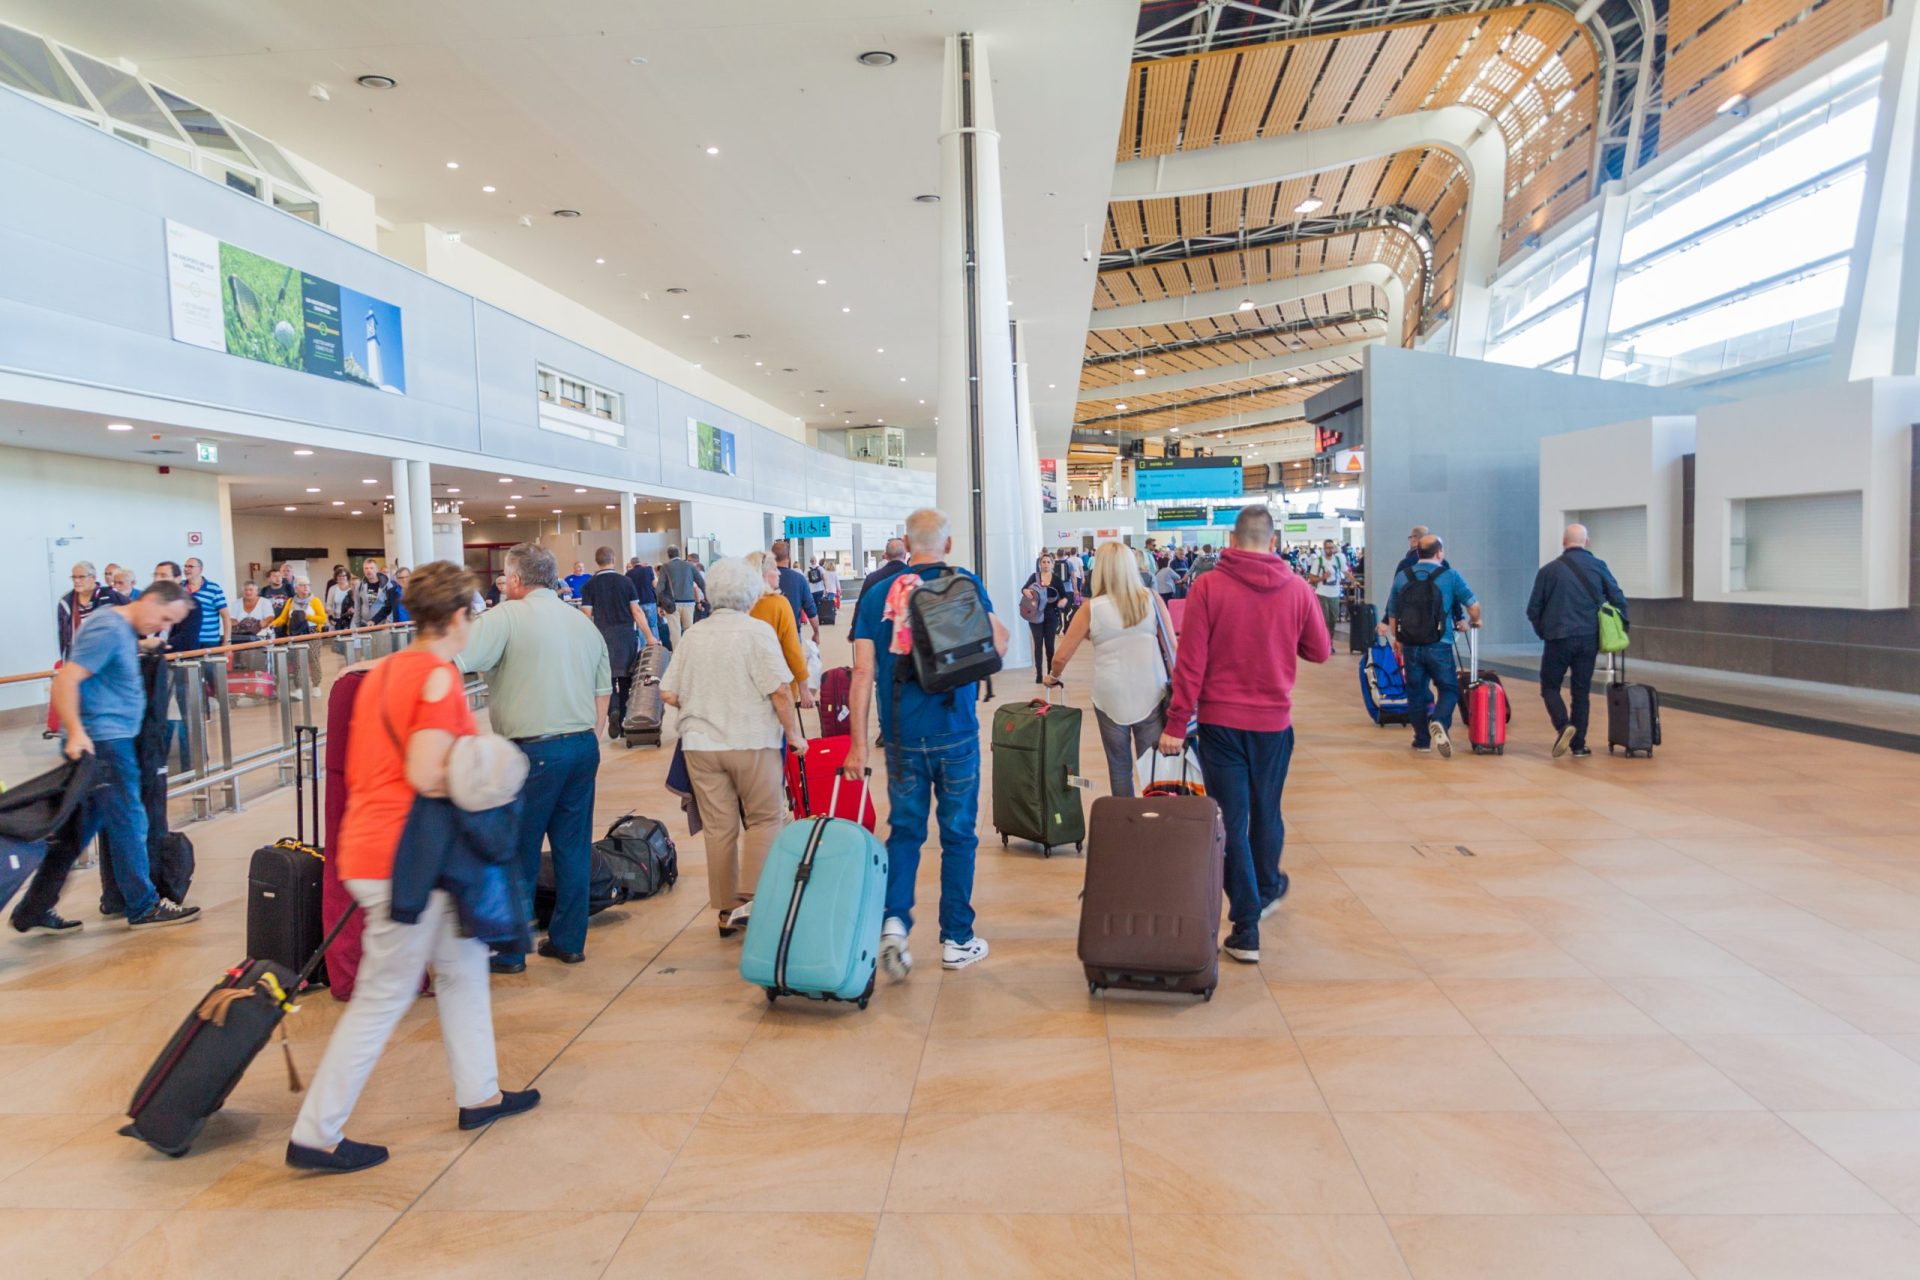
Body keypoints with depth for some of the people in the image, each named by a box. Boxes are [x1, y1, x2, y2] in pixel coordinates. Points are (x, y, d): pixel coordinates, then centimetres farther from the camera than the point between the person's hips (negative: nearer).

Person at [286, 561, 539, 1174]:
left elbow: (358, 766, 15)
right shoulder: (439, 676, -17)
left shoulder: (383, 670, 11)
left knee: (464, 965, 18)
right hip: (403, 859, -10)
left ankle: (479, 1094, 29)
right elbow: (425, 776, -24)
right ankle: (316, 1135, 13)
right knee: (384, 997, 2)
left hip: (369, 842, 10)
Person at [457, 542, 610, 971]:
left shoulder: (508, 617, -8)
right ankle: (568, 940, 22)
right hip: (584, 746, 7)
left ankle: (507, 951, 13)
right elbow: (603, 691, 15)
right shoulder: (584, 622, 13)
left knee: (517, 854, 4)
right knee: (574, 848, 13)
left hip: (535, 752, -7)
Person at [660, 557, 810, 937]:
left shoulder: (692, 636, 6)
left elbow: (668, 695, 6)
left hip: (701, 745, 4)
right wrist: (794, 733, -1)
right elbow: (779, 692, -13)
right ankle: (750, 898, -4)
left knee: (718, 827, 10)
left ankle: (727, 909, 17)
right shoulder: (757, 631, -8)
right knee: (766, 819, 9)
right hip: (752, 742, -4)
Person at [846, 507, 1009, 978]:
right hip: (956, 732, -1)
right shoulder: (965, 584, -4)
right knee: (958, 834, 10)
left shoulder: (876, 594, 0)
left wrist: (858, 743, 0)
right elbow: (999, 646, -1)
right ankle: (957, 940, 18)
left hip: (902, 736, 2)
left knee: (904, 830, 15)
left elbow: (863, 672, -3)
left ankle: (894, 920, -3)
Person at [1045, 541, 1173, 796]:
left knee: (1119, 767, 11)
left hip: (1110, 697, -1)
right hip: (1151, 695, 1)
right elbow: (1172, 648, 2)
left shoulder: (1091, 608, -3)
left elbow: (1062, 656, 1)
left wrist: (1053, 677, 21)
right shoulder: (1152, 600, 0)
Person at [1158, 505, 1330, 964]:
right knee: (1266, 813, 21)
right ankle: (1267, 888, 44)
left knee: (1231, 819, 5)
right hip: (1274, 720, 2)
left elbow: (1190, 661, -12)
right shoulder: (1297, 589, -3)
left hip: (1220, 720, -2)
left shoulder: (1208, 587, -9)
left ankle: (1246, 928, 7)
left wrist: (1175, 724, -8)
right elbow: (1320, 651, 8)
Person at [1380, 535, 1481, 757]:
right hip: (1439, 646, -3)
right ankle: (1439, 722, -18)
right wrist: (1474, 621, 20)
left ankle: (1423, 739, 19)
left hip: (1410, 647, 3)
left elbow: (1392, 614, 9)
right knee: (1449, 689, 9)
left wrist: (1396, 639, 24)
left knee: (1416, 692, 14)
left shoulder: (1402, 577, 5)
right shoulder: (1450, 575, -4)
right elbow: (1473, 605, -3)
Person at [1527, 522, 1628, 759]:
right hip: (1589, 639, 2)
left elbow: (1533, 610, 1)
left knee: (1550, 687, 10)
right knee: (1581, 692, 11)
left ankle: (1563, 725, -15)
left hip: (1559, 639, -2)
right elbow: (1619, 601, 1)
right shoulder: (1599, 567, 3)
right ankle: (1578, 744, 11)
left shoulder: (1549, 570, -1)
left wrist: (1543, 632, 15)